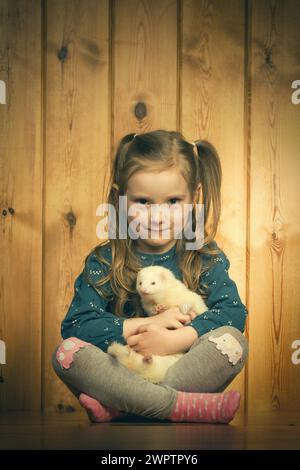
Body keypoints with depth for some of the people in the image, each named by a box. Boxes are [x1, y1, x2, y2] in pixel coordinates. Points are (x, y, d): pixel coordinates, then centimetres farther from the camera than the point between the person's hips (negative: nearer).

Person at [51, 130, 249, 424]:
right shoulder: (104, 262, 2)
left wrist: (174, 340, -23)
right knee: (66, 352, -25)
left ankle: (115, 406, -27)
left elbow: (233, 312, -10)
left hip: (185, 371, 0)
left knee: (233, 341, -26)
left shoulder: (206, 257, 5)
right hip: (119, 372, 0)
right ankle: (185, 406, -33)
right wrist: (148, 323, -15)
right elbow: (75, 324, -9)